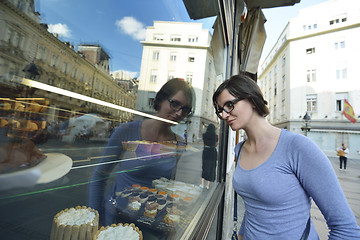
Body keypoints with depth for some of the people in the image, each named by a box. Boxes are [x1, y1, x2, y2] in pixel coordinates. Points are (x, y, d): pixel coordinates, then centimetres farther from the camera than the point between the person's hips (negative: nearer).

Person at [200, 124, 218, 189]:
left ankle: (202, 184, 14)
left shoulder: (204, 135, -4)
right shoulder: (215, 136, -7)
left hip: (205, 152, 1)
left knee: (204, 167, 15)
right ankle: (208, 185, 14)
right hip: (213, 152, -1)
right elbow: (216, 144, 8)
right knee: (211, 168, 9)